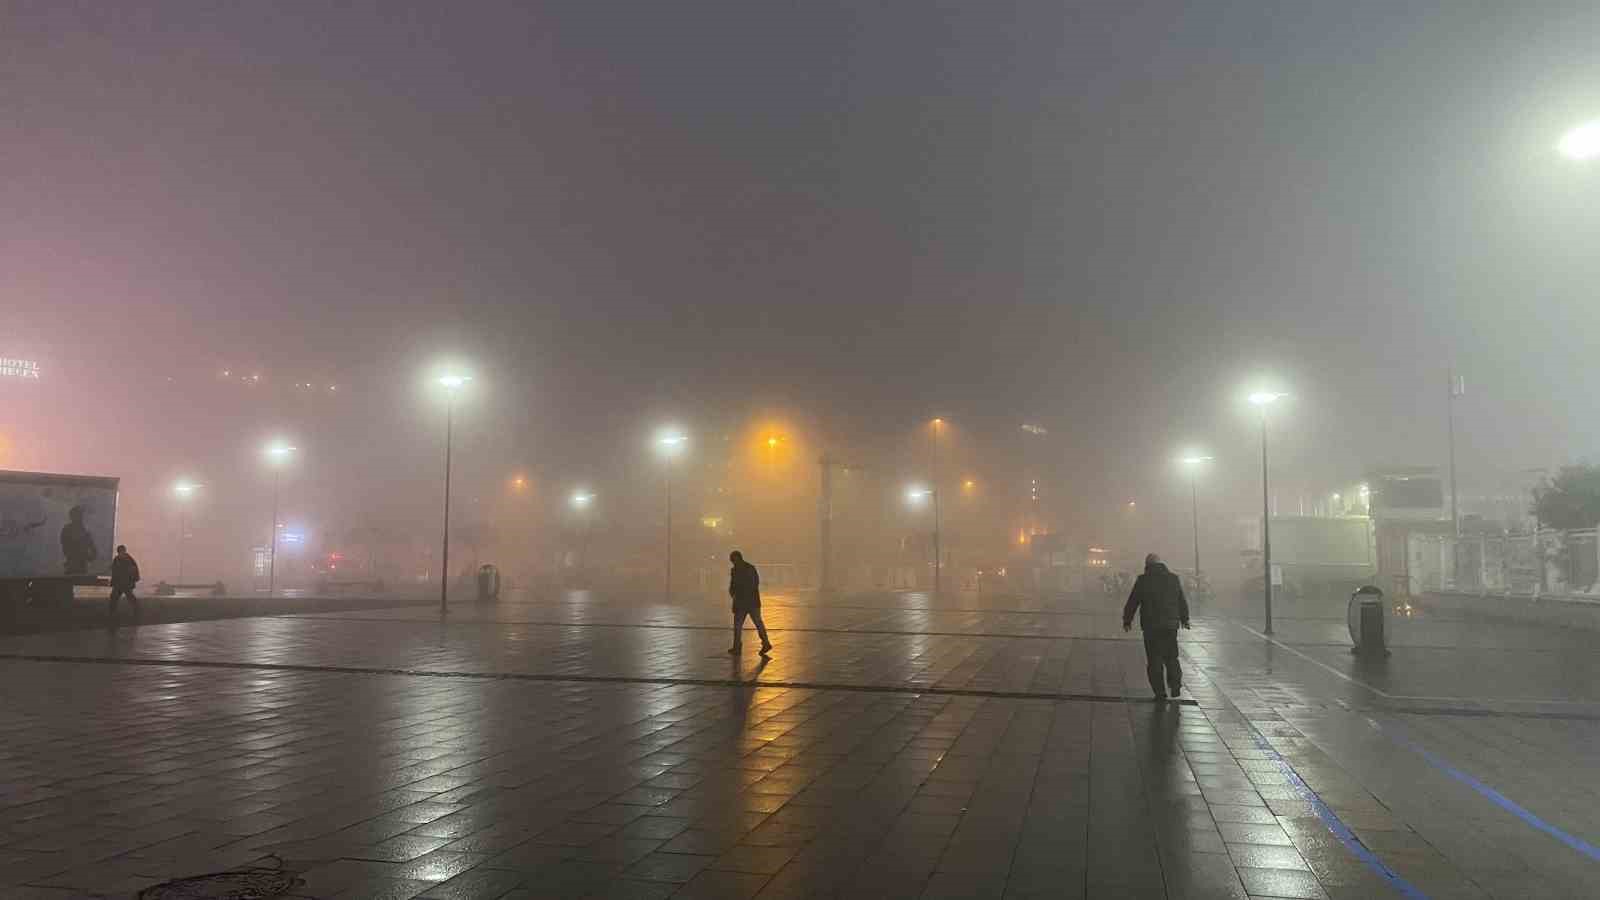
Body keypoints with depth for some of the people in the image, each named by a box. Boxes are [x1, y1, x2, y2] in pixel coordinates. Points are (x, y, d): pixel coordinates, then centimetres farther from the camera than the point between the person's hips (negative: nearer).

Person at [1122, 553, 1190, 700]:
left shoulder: (1143, 580, -4)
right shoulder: (1174, 578, 6)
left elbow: (1132, 602, -2)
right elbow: (1183, 601, 14)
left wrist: (1127, 620, 10)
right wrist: (1184, 619, 28)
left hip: (1151, 626, -3)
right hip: (1171, 625, 3)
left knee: (1154, 660, 4)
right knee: (1171, 657, 17)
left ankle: (1160, 692, 1)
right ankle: (1175, 686, 5)